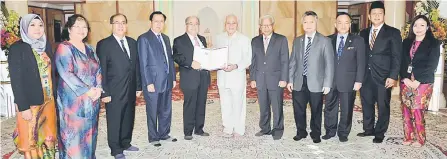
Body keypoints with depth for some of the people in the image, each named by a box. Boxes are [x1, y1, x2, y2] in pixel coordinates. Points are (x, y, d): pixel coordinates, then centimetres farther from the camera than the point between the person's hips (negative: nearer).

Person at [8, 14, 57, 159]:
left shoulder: (46, 46, 8)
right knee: (31, 141, 7)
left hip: (48, 101, 5)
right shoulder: (17, 48, -9)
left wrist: (55, 96, 7)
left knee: (49, 138, 13)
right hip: (30, 103, -5)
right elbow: (16, 80, -13)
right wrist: (23, 107, -16)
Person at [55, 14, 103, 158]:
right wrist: (87, 90, -18)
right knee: (74, 133, 0)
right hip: (73, 99, -6)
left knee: (89, 132, 13)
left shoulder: (89, 48, 12)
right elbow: (66, 74, -18)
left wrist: (98, 88, -6)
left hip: (92, 99, 6)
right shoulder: (64, 48, -8)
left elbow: (98, 69, 11)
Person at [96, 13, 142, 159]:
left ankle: (126, 143, 32)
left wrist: (138, 86, 9)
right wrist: (104, 92, -14)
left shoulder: (132, 42, 9)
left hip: (130, 90, 5)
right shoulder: (104, 44, -7)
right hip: (114, 91, -5)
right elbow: (101, 70, -10)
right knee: (114, 121, 7)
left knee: (128, 119, 15)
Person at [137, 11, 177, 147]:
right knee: (153, 112, 7)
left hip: (167, 81, 7)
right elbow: (143, 63, -12)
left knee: (166, 110, 15)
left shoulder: (166, 38, 14)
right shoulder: (144, 39, -8)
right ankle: (153, 137, 21)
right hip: (153, 82, -6)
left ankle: (164, 134, 30)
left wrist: (173, 78, 12)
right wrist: (148, 83, -16)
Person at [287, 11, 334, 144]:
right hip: (299, 83, 3)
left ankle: (316, 134, 27)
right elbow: (293, 62, 11)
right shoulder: (297, 41, 10)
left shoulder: (325, 41, -2)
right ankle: (301, 132, 28)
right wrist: (290, 80, 5)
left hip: (316, 83, -3)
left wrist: (327, 84, -8)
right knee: (299, 110, 9)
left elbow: (329, 64, -4)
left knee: (316, 111, 9)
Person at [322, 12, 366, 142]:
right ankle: (330, 131, 26)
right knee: (330, 107, 10)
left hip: (348, 81, -2)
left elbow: (361, 62, -2)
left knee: (346, 109, 7)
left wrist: (358, 81, -9)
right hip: (331, 81, 2)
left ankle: (343, 133, 23)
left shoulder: (357, 41, 1)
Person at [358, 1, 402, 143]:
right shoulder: (363, 33, 11)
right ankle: (368, 129, 28)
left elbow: (396, 57, -6)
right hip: (366, 76, 4)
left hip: (383, 77, -4)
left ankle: (380, 133, 18)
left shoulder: (393, 33, -1)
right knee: (366, 104, 12)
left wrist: (393, 76, -14)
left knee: (383, 106, 5)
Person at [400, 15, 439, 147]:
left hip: (423, 83, -4)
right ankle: (408, 137, 14)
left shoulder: (433, 43, 0)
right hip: (406, 82, 4)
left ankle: (420, 139, 9)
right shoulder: (406, 42, 12)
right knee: (406, 110, 3)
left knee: (417, 111, -6)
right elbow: (402, 62, 9)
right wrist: (405, 78, -6)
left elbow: (432, 65, -7)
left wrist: (418, 81, -14)